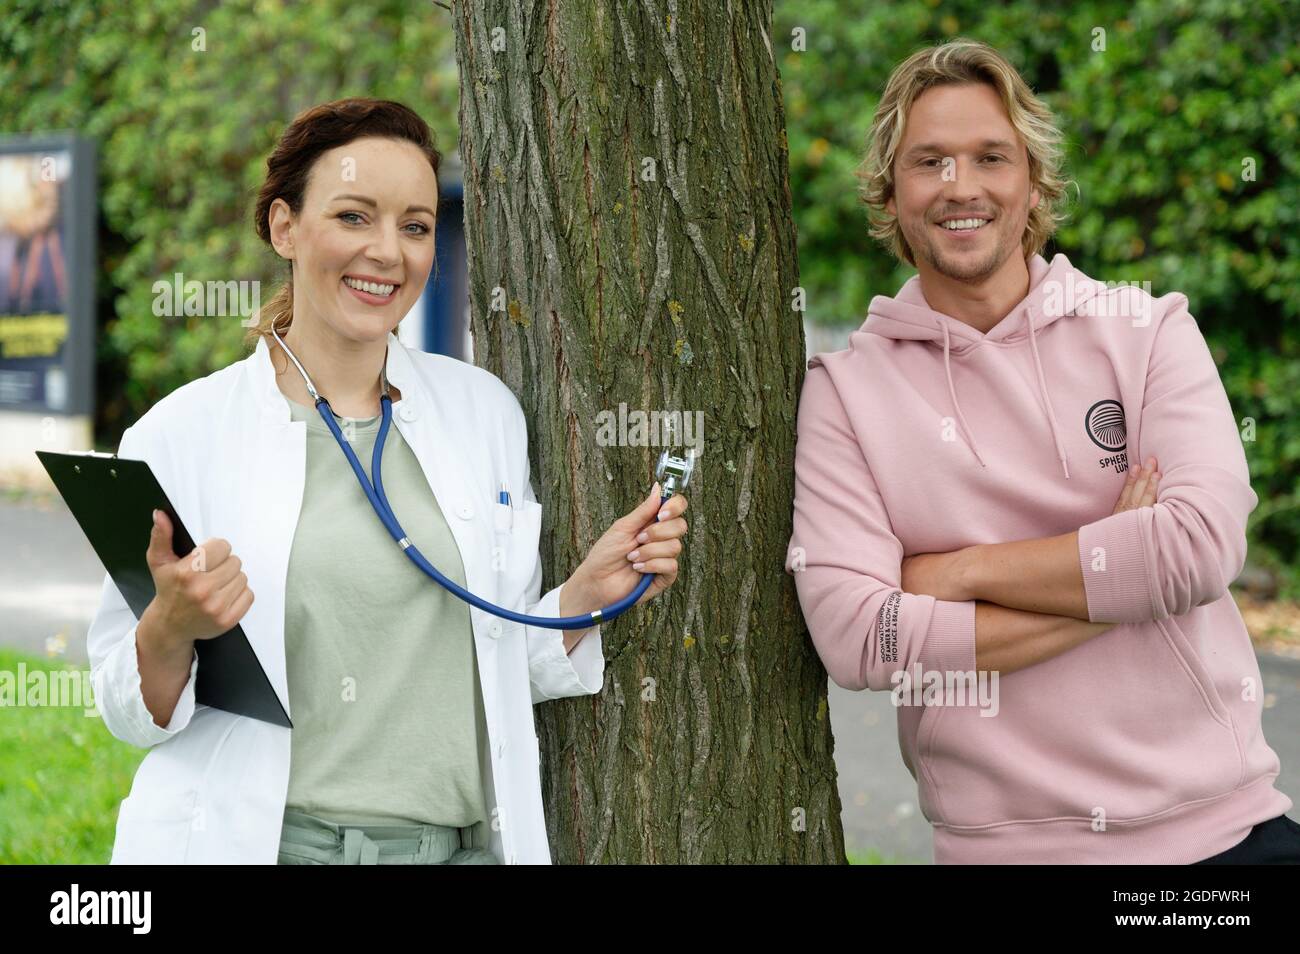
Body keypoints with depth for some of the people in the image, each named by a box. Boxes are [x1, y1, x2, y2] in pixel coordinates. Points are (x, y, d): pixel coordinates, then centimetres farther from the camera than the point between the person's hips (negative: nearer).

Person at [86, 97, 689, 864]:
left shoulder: (485, 410, 6)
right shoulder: (183, 434, -5)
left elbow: (502, 669, 12)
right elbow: (131, 710, -3)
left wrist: (590, 592, -3)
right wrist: (172, 629, -21)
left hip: (467, 842, 3)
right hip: (267, 839, -3)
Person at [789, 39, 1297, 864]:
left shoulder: (1147, 331, 1)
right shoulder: (846, 390, -1)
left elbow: (1204, 544, -14)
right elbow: (855, 637, -13)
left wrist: (962, 571, -11)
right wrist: (1113, 582, -13)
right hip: (1008, 842, -1)